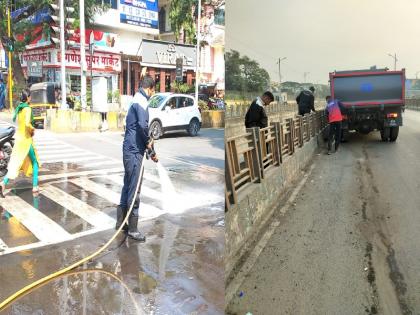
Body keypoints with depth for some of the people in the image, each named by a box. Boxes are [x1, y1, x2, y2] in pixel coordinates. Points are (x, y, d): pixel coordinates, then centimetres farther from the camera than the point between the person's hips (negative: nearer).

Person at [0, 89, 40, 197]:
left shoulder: (19, 108, 9)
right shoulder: (28, 108, -15)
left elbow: (14, 119, 24)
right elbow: (27, 123, -27)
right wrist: (32, 129, -8)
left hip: (18, 136, 7)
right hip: (26, 138, -7)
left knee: (15, 163, 6)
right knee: (35, 162, 8)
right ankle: (35, 187, 11)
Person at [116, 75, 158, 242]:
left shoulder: (137, 100, 19)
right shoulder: (141, 100, -12)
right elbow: (143, 125, -29)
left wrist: (151, 151, 27)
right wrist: (148, 141, -10)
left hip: (130, 151, 10)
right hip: (134, 152, -10)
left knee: (128, 187, 17)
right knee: (134, 190, -3)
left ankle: (121, 222, 28)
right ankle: (132, 229, 6)